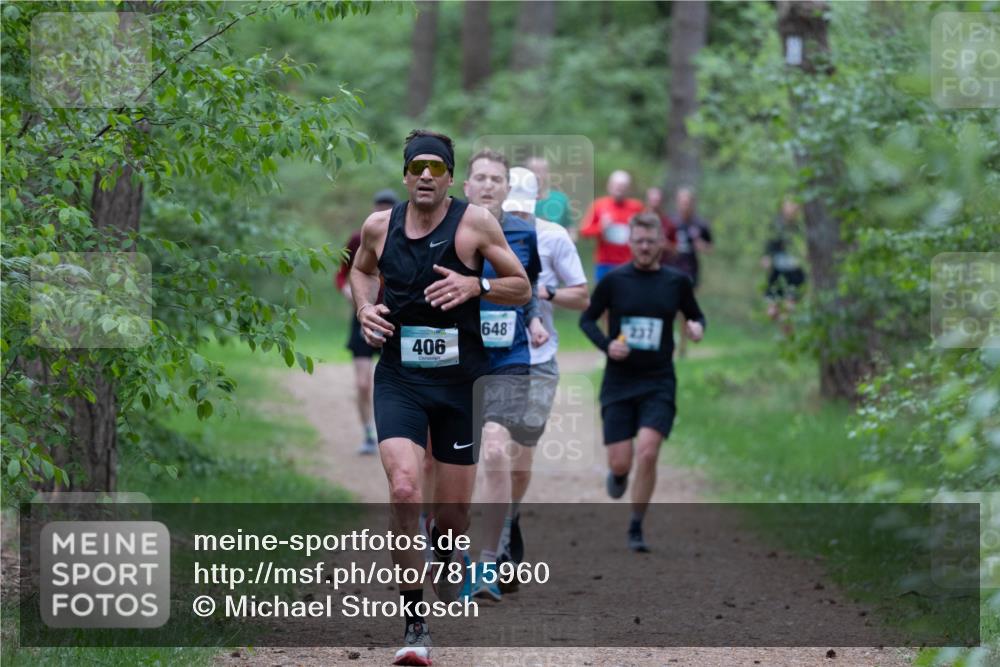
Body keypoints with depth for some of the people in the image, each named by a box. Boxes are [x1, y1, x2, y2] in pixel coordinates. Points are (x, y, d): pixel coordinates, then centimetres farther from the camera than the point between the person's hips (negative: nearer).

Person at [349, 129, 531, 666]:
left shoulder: (475, 222, -5)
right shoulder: (379, 226, 3)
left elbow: (521, 287, 1)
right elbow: (361, 269, 24)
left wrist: (475, 285, -17)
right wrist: (365, 307, 4)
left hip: (458, 379, 0)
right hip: (398, 378, 0)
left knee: (455, 509, 6)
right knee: (403, 490, -20)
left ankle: (443, 552, 45)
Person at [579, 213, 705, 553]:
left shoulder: (677, 281, 2)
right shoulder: (614, 280, -1)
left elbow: (695, 315, 17)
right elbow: (587, 319, 8)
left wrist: (697, 326, -7)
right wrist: (606, 344, -11)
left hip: (658, 384, 0)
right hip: (619, 383, 0)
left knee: (647, 453, -18)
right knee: (620, 462, -4)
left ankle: (636, 528, -2)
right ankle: (618, 474, 37)